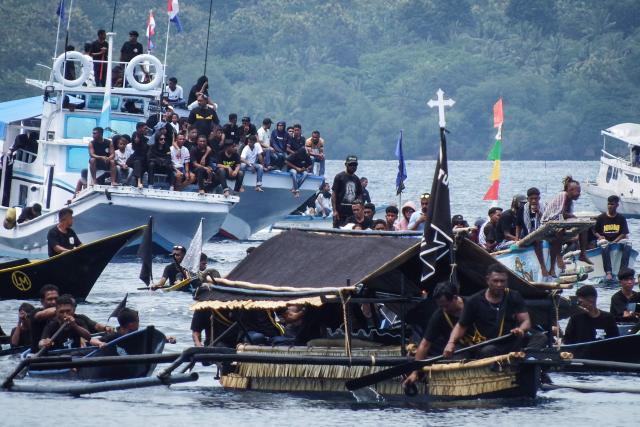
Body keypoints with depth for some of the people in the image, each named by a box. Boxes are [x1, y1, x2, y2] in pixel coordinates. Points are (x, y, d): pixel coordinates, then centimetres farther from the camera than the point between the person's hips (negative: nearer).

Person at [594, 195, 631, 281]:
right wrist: (599, 236, -12)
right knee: (605, 247, -39)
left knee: (627, 247, -33)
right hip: (605, 241, -1)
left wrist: (615, 241, -18)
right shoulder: (601, 218, 8)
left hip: (618, 241, 1)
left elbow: (624, 234, -1)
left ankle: (622, 271, -41)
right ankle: (608, 273, -48)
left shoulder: (621, 219, 8)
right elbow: (595, 231, 12)